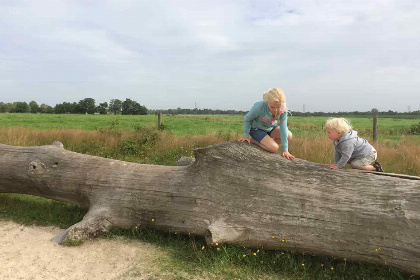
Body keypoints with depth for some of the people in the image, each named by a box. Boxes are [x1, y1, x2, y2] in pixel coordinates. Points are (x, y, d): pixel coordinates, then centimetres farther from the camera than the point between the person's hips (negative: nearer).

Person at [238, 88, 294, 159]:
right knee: (274, 148, -22)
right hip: (256, 129, -5)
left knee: (289, 136, -15)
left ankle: (268, 143, 2)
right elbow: (247, 119, -15)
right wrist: (246, 136, -11)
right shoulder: (259, 107, -34)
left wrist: (285, 150, -22)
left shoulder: (283, 110, -24)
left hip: (270, 127, 5)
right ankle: (253, 141, 0)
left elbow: (283, 128, -22)